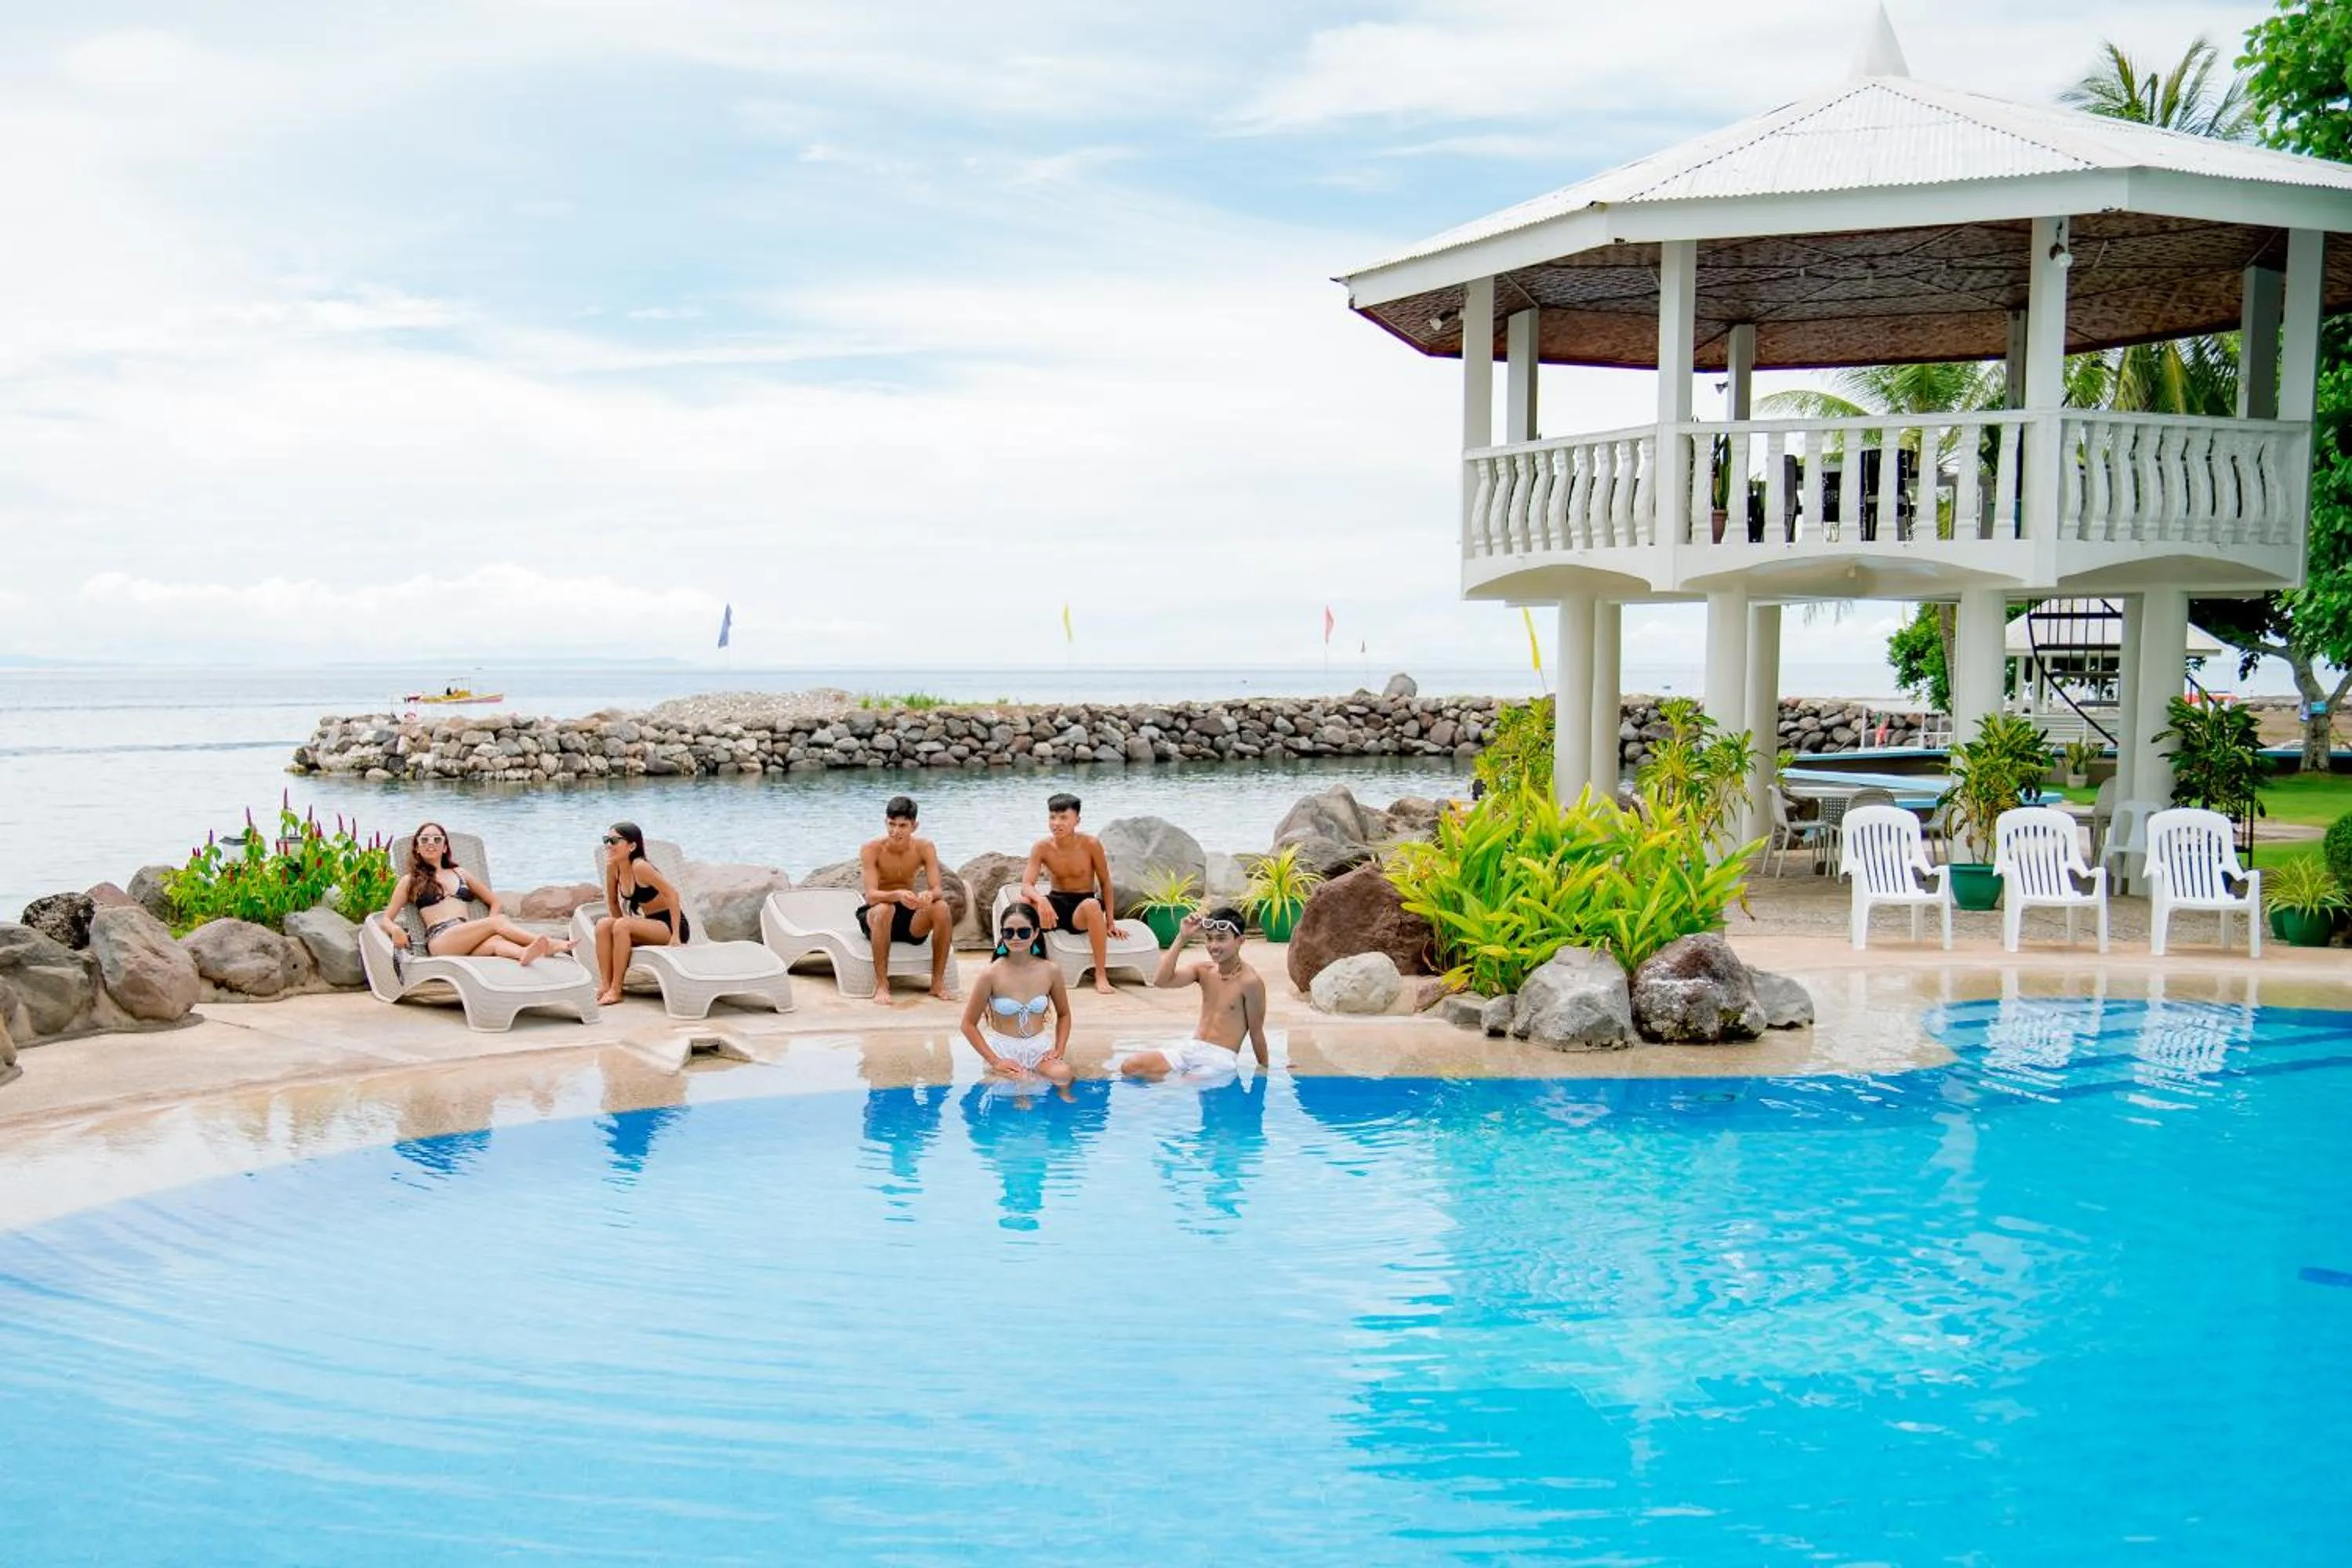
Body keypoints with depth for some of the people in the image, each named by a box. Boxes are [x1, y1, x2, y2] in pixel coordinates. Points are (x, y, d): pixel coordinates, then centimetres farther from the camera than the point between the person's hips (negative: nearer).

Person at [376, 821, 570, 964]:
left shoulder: (459, 874, 30)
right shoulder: (410, 881, 21)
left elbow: (494, 901, 33)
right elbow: (386, 919, 16)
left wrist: (487, 928, 12)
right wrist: (395, 930, -9)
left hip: (468, 941, 4)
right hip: (440, 940, -3)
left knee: (495, 941, -36)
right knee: (499, 921, -30)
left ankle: (526, 954, -68)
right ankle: (551, 944, -48)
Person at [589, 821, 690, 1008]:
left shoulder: (639, 867, -22)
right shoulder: (612, 867, -1)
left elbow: (672, 894, -25)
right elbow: (613, 902, 12)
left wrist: (675, 936, -25)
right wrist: (620, 930, 5)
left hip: (670, 925, -7)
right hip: (650, 925, 7)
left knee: (622, 925, -28)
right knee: (603, 925, -12)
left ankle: (615, 992, -24)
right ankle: (606, 986, -17)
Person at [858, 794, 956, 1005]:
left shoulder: (925, 848, -7)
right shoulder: (872, 849, -16)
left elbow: (937, 890, -15)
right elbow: (871, 896, -26)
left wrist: (930, 896, -42)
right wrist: (897, 895, -48)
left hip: (910, 918, 3)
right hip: (874, 916, -3)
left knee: (942, 908, -27)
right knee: (884, 909, -38)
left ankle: (938, 982, -18)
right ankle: (881, 985, -33)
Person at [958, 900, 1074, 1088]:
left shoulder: (1050, 971, -3)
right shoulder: (991, 974, -11)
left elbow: (1064, 1014, 13)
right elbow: (969, 1024, -5)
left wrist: (1059, 1050, -2)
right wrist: (994, 1062, -11)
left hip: (1038, 1045, 2)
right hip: (1003, 1047, -2)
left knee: (1062, 1076, -29)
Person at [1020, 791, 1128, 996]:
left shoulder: (1091, 844, -12)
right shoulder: (1042, 847, -9)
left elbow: (1105, 882, -1)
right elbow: (1026, 885, -17)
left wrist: (1110, 921, -3)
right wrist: (1041, 900, -41)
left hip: (1082, 907, -2)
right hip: (1056, 903, 2)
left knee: (1092, 905, -39)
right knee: (1025, 904, -31)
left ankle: (1100, 976, -31)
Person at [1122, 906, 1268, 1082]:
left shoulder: (1250, 982, -10)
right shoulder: (1203, 971, 6)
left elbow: (1256, 1032, -3)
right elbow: (1161, 980, -9)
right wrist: (1182, 938, -11)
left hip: (1221, 1058, -6)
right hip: (1190, 1049, 6)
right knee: (1130, 1066, -13)